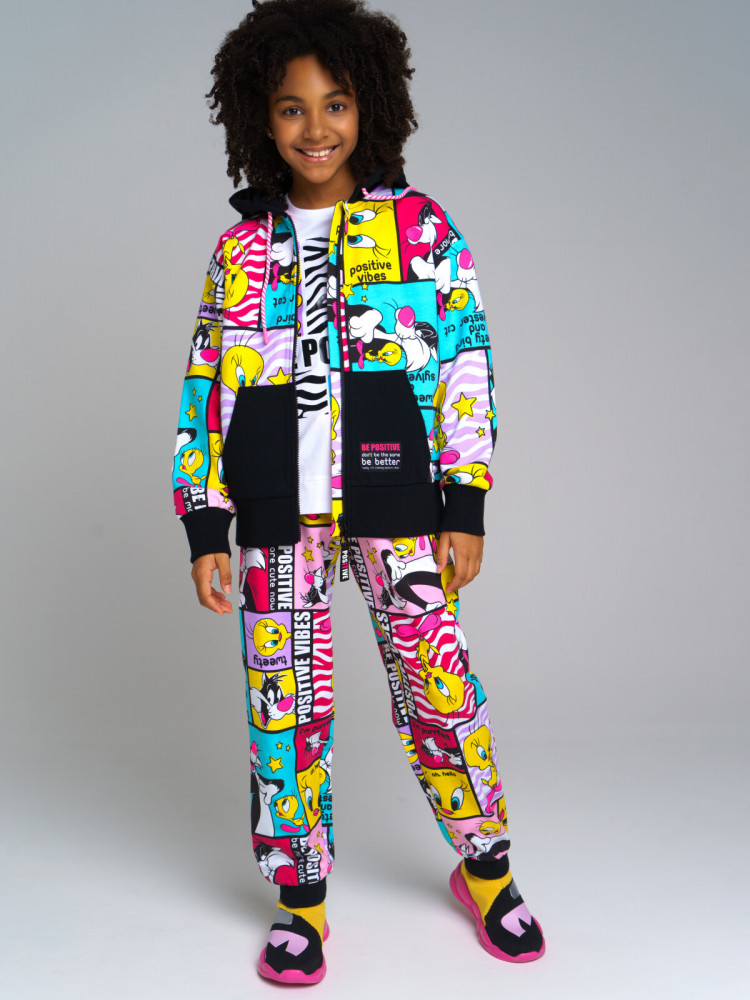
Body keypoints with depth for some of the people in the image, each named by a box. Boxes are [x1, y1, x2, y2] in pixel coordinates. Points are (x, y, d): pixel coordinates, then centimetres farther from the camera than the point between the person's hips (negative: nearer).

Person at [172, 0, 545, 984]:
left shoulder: (422, 227, 3)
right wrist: (204, 526, 3)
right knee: (286, 707, 7)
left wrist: (467, 509, -4)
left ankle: (486, 867, 27)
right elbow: (206, 391, 9)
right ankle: (301, 901, 24)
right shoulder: (240, 249, 8)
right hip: (277, 515, 2)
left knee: (438, 690, 2)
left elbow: (468, 367, 1)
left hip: (394, 507, -2)